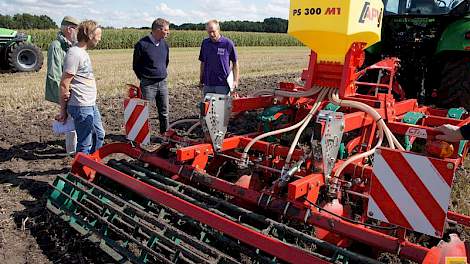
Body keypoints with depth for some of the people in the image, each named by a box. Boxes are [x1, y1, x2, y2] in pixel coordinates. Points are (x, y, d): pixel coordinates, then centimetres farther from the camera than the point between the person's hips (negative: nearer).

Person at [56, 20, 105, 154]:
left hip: (91, 105, 10)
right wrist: (63, 111, -14)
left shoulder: (83, 53, 14)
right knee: (85, 144, -1)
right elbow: (64, 84, -18)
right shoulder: (74, 53, -16)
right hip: (81, 107, -10)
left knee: (99, 135, 22)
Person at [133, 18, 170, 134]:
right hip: (148, 84, -5)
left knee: (165, 111, 9)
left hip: (162, 83, 5)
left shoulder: (164, 44, 7)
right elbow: (136, 65, -2)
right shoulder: (142, 44, -10)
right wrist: (143, 78, 3)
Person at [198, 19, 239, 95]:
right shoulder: (205, 43, 7)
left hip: (223, 83, -4)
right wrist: (201, 80, 13)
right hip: (208, 84, 4)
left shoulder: (228, 43, -5)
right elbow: (203, 63, 15)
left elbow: (235, 63, 0)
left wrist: (235, 80, -6)